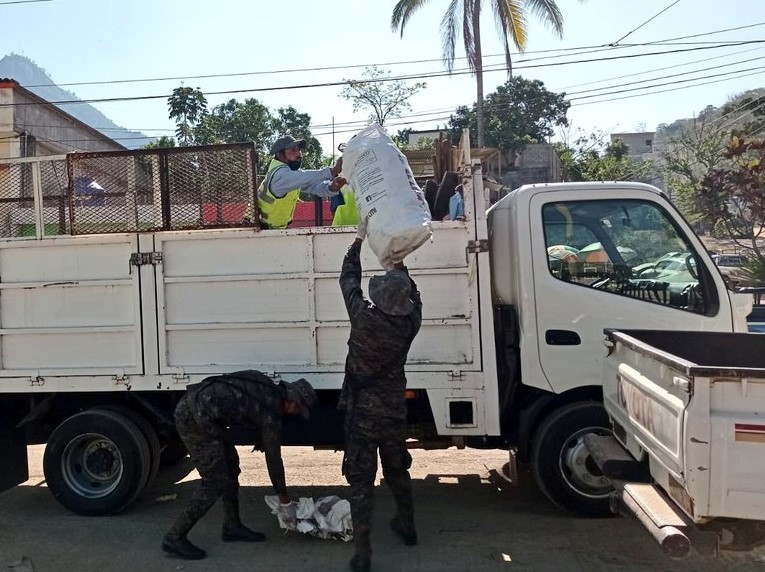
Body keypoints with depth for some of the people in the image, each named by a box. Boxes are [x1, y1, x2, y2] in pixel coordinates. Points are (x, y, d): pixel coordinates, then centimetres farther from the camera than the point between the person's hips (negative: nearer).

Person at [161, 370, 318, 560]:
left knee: (230, 465, 16)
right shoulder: (271, 413, -9)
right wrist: (285, 499, 13)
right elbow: (273, 458, -1)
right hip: (196, 418, -10)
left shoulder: (267, 386, 10)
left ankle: (232, 526, 26)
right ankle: (174, 538, 7)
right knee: (216, 483, -3)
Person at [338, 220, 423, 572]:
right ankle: (407, 526, 42)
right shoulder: (410, 320, -12)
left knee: (361, 483, 3)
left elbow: (348, 278, -4)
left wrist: (360, 239, 7)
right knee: (397, 470, 24)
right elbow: (409, 288, 9)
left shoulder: (364, 318, -19)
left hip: (362, 412, -4)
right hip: (394, 410, 4)